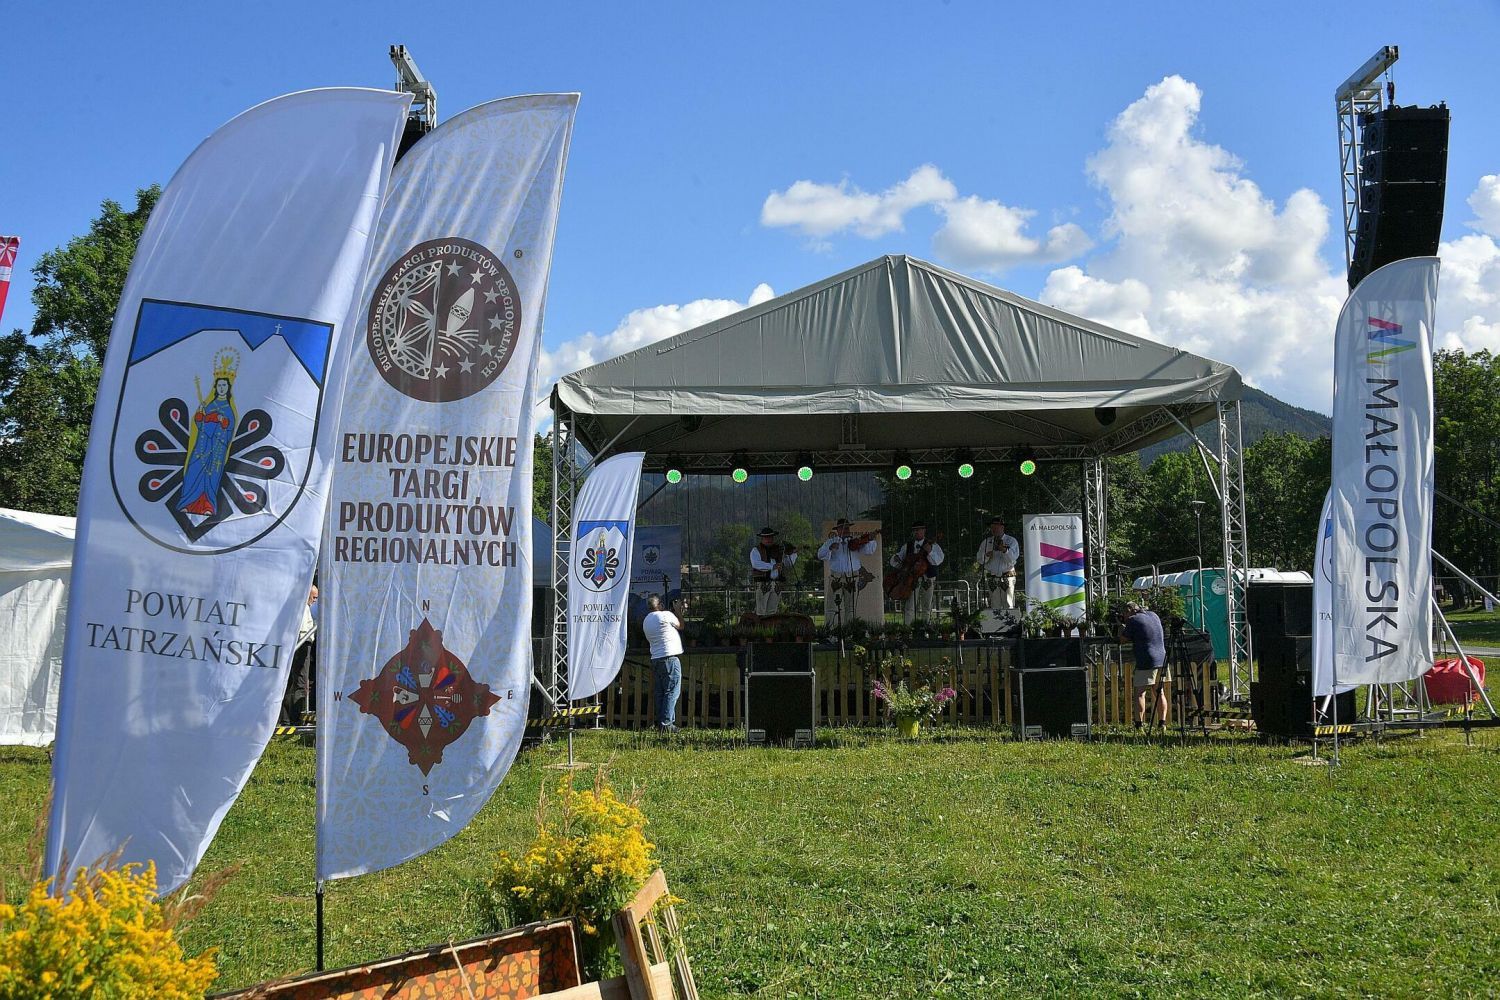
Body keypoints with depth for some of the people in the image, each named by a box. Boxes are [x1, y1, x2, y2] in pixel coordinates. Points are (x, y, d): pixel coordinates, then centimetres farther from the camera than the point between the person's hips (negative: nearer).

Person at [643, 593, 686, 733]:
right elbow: (681, 626, 7)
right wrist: (678, 611, 20)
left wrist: (678, 612, 24)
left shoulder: (646, 621, 15)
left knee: (659, 693, 9)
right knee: (671, 692, -5)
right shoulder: (665, 615, -8)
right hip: (670, 657, -7)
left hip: (655, 659, 7)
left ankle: (660, 722, 9)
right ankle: (666, 723, -9)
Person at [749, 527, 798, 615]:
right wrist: (772, 566, -25)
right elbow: (756, 564, -17)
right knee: (761, 611, -6)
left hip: (777, 586, 4)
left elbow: (788, 564, 20)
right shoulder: (756, 550, 2)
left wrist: (793, 553, 2)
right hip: (762, 584, -4)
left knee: (772, 611, 4)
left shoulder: (779, 549, 17)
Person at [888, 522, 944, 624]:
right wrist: (896, 560, -12)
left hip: (927, 579, -1)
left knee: (926, 608, 7)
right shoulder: (907, 546, 12)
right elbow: (894, 560, 12)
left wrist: (930, 552, -30)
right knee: (909, 607, -12)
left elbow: (938, 561, -13)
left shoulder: (932, 545, 2)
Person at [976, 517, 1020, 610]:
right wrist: (986, 556, -13)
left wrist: (1005, 550, -26)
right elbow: (979, 560, 9)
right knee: (994, 606, 1)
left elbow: (1013, 559, -8)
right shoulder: (986, 542, 13)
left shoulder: (1011, 541, 5)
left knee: (1008, 606, -7)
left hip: (1007, 578, -2)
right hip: (992, 578, 2)